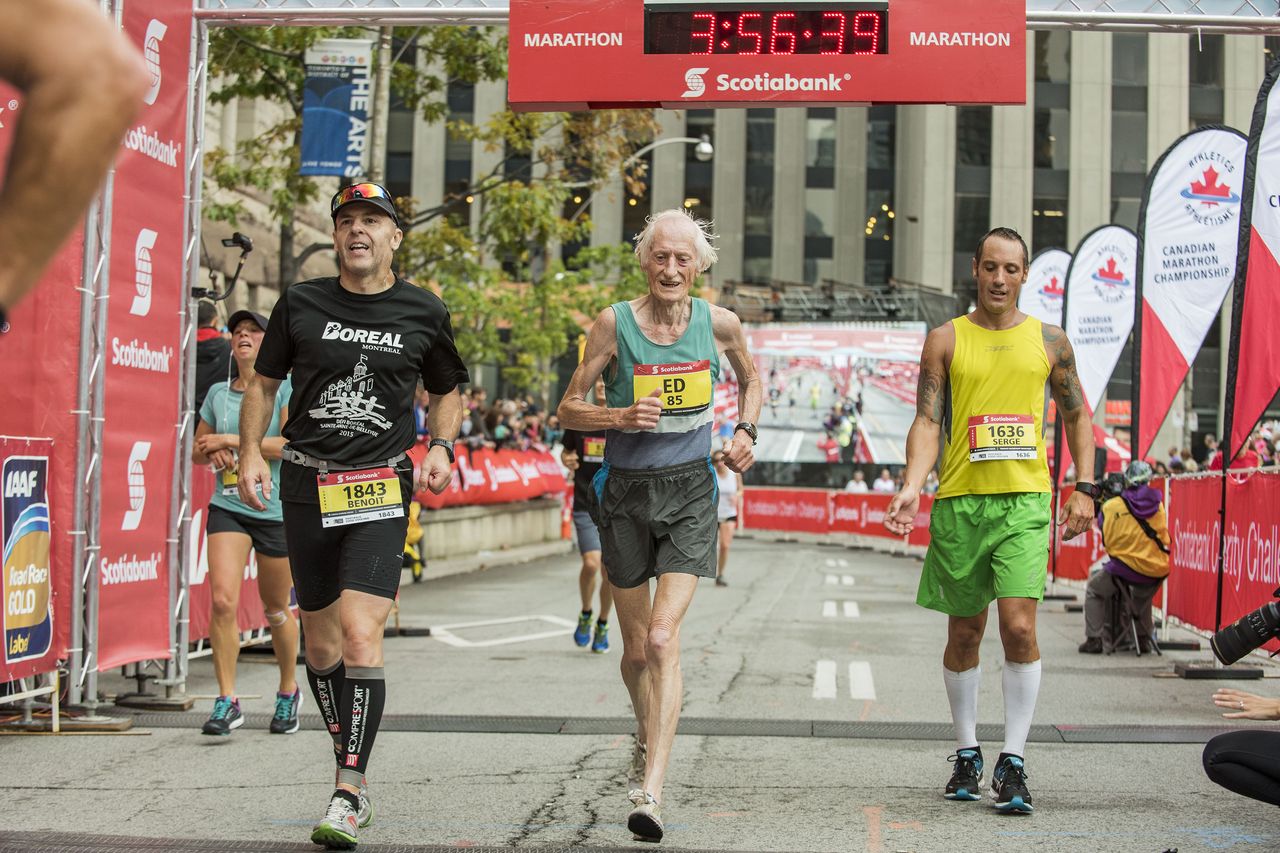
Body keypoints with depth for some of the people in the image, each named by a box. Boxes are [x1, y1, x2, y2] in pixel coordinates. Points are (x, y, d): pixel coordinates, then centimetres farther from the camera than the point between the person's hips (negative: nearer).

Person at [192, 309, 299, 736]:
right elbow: (197, 451, 21)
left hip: (278, 511, -3)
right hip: (227, 507, 3)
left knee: (276, 610, 8)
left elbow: (293, 443, -17)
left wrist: (230, 439, -16)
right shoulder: (218, 393, 11)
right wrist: (211, 452, -3)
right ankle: (227, 702, -8)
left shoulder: (286, 389, -3)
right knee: (222, 600, -15)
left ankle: (288, 693, 31)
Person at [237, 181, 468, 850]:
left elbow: (447, 392, 18)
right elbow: (263, 382, 14)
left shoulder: (424, 313, 4)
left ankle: (348, 793, -12)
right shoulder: (301, 304, 5)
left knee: (361, 635, -17)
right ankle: (354, 774, 26)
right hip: (307, 481, 3)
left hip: (381, 486, -2)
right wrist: (251, 451, 0)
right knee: (320, 640, 9)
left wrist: (442, 447, 0)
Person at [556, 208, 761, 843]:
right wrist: (621, 417, -19)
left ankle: (650, 790, -18)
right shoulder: (615, 323, -7)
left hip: (691, 490, -1)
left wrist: (745, 431, 3)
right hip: (626, 491, 1)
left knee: (663, 637, -16)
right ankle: (647, 736, 43)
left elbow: (750, 380, 20)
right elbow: (568, 410, -2)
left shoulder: (719, 323, -2)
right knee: (635, 647, 11)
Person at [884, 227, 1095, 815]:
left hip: (1025, 501, 0)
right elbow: (928, 421, 0)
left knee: (1019, 628, -13)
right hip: (960, 501, 0)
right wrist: (911, 487, -14)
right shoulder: (945, 340, 6)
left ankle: (1013, 762, -3)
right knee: (964, 634, 9)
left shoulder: (1049, 341, 9)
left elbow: (1076, 417, 17)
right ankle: (967, 754, 24)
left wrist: (1084, 489, 8)